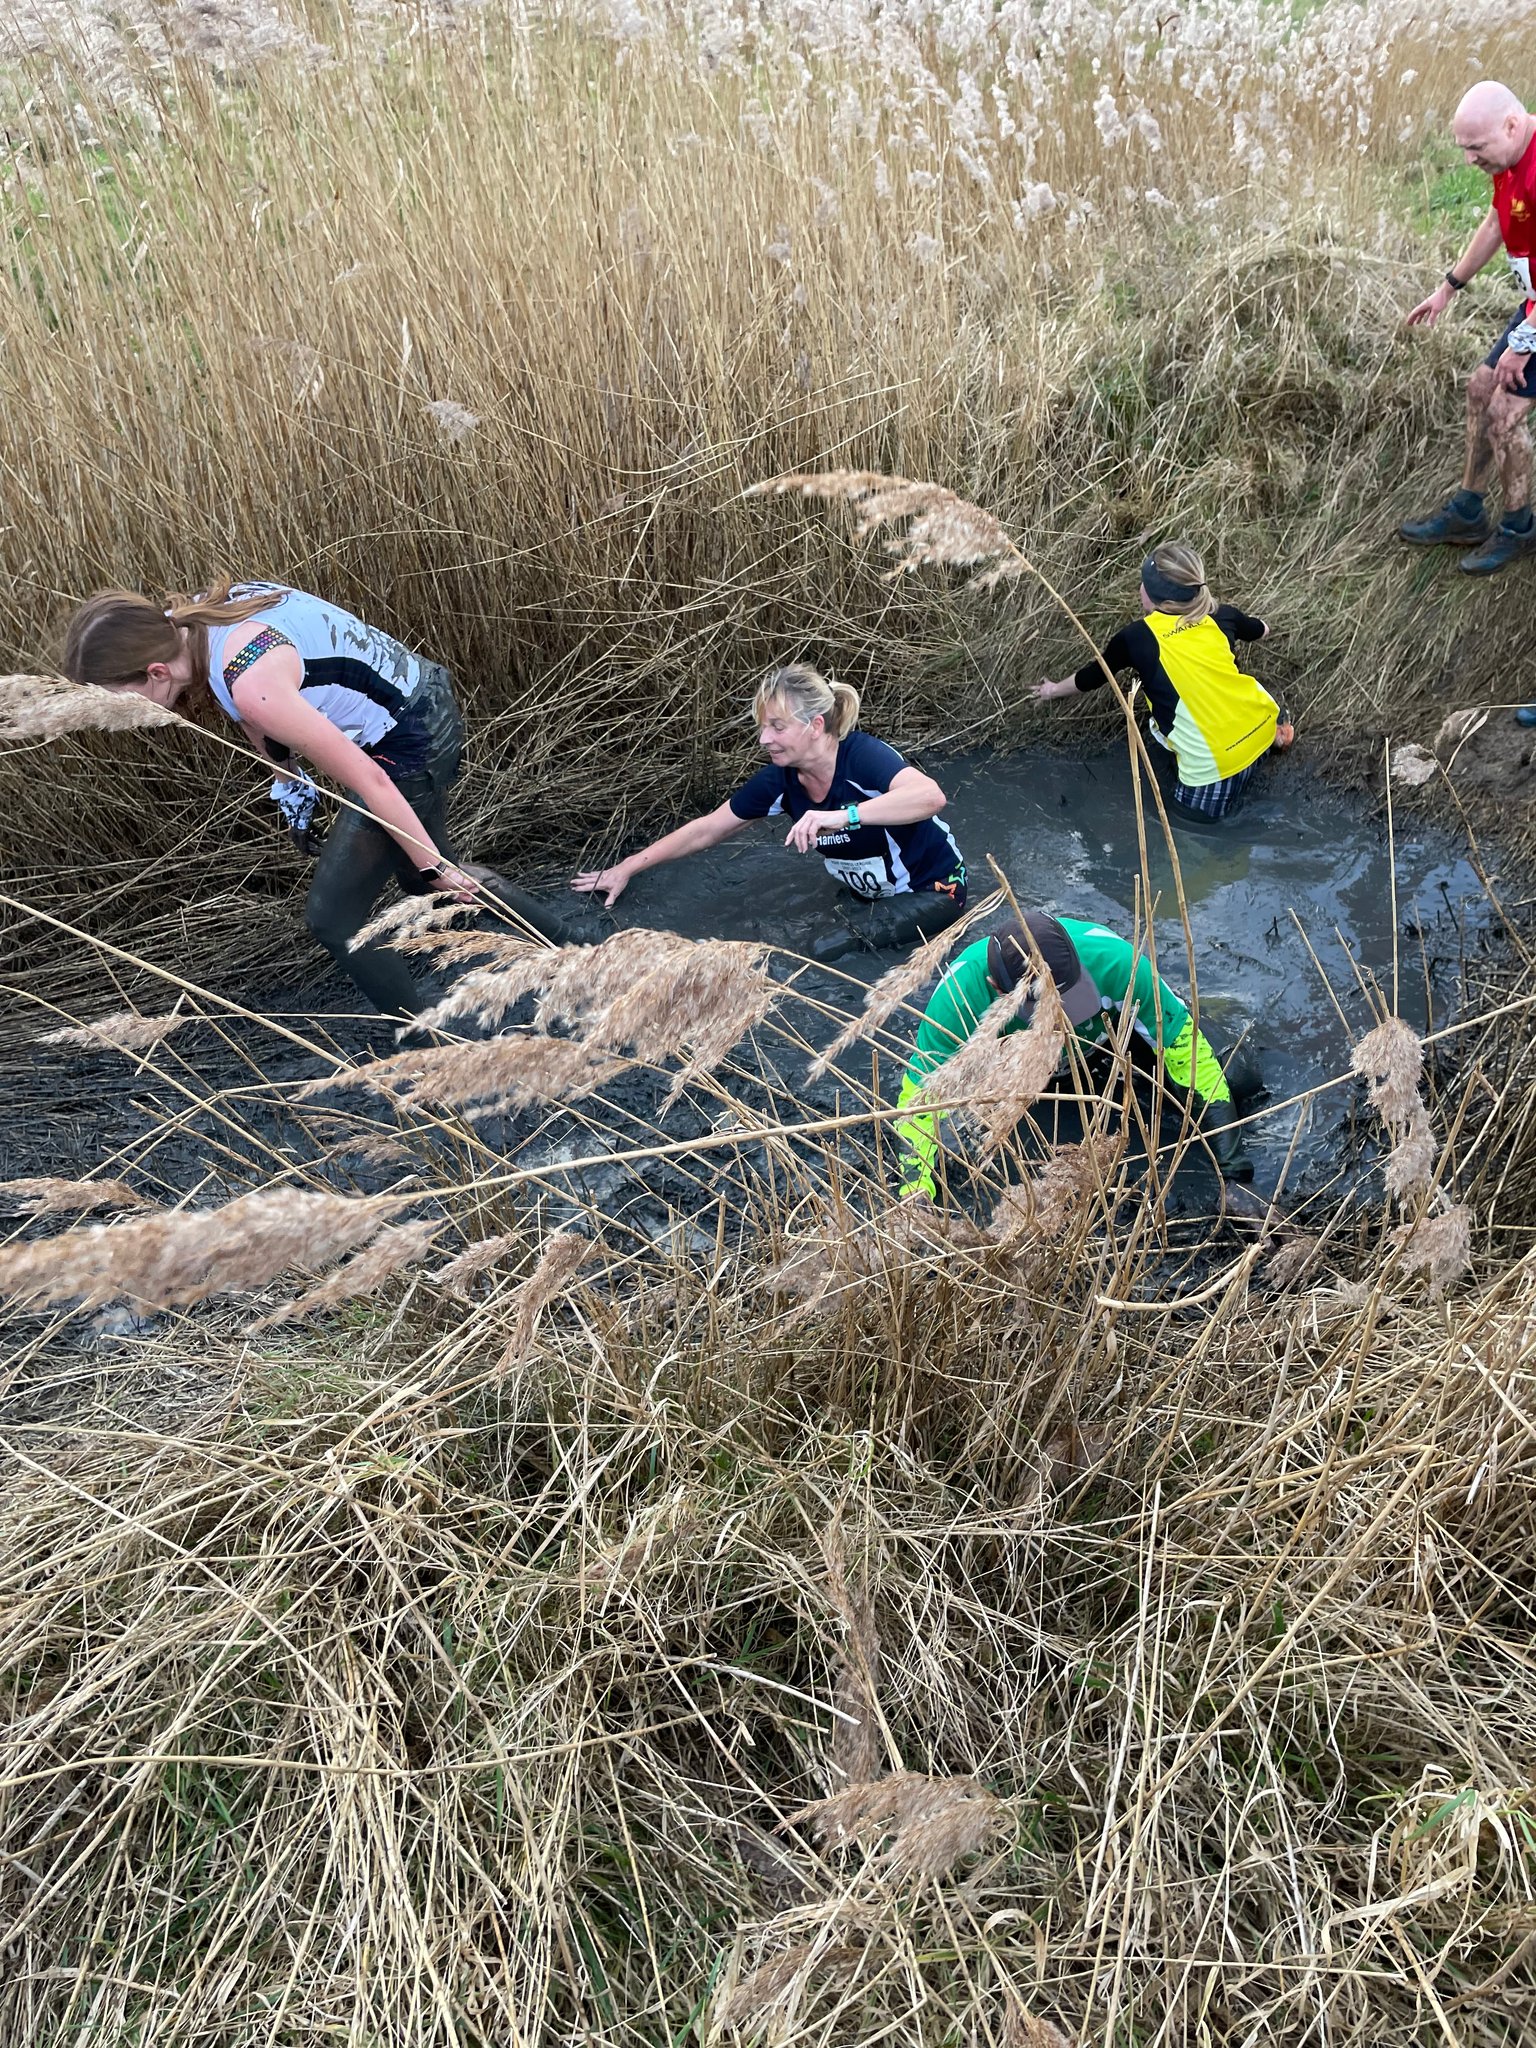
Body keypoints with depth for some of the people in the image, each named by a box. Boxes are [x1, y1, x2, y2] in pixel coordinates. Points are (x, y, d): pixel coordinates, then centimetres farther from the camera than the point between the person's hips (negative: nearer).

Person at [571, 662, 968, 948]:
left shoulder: (863, 756, -30)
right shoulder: (780, 780, -11)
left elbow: (931, 796, -49)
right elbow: (706, 829, -2)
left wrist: (842, 815, -57)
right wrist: (627, 868, -1)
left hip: (934, 891, -7)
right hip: (869, 893, 7)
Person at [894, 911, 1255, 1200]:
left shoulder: (1113, 960, -43)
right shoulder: (959, 995, -43)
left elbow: (1183, 1039, -30)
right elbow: (920, 1096, -33)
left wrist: (1228, 1148, -33)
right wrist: (915, 1193, -45)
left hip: (1106, 1027, 0)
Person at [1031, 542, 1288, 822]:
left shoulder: (1135, 638, -3)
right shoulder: (1222, 616, 6)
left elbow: (1091, 677, 16)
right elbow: (1263, 631, 30)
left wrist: (1053, 690, 36)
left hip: (1213, 765, -4)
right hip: (1262, 726, 4)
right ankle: (1274, 731, 16)